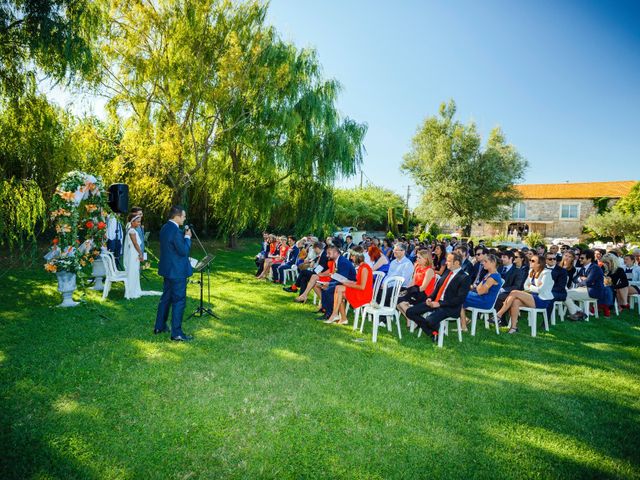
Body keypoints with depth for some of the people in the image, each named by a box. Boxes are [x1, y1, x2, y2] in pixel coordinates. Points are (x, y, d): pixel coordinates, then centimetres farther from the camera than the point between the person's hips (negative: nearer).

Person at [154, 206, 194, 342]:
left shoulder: (165, 228, 8)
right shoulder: (175, 231, -23)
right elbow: (184, 251, -20)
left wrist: (184, 236, 9)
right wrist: (187, 237, -8)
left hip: (167, 269, 10)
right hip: (177, 271, -10)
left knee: (166, 297, 20)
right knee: (179, 301, -3)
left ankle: (159, 326, 31)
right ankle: (176, 333, 3)